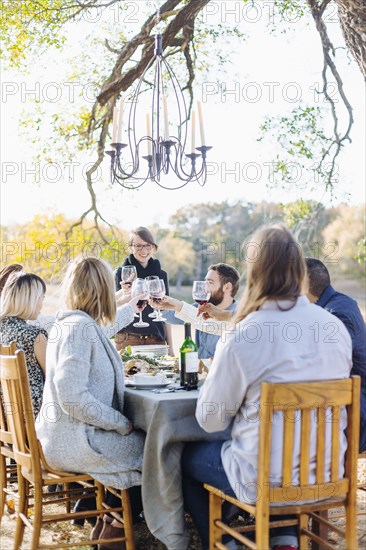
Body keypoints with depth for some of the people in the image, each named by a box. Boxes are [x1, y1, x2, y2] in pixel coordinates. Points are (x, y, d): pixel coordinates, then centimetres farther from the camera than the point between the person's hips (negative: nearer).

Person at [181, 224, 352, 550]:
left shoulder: (242, 338, -20)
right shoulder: (336, 327, -5)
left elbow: (210, 420, -10)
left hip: (265, 480, -5)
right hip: (327, 472, 5)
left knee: (187, 457, 22)